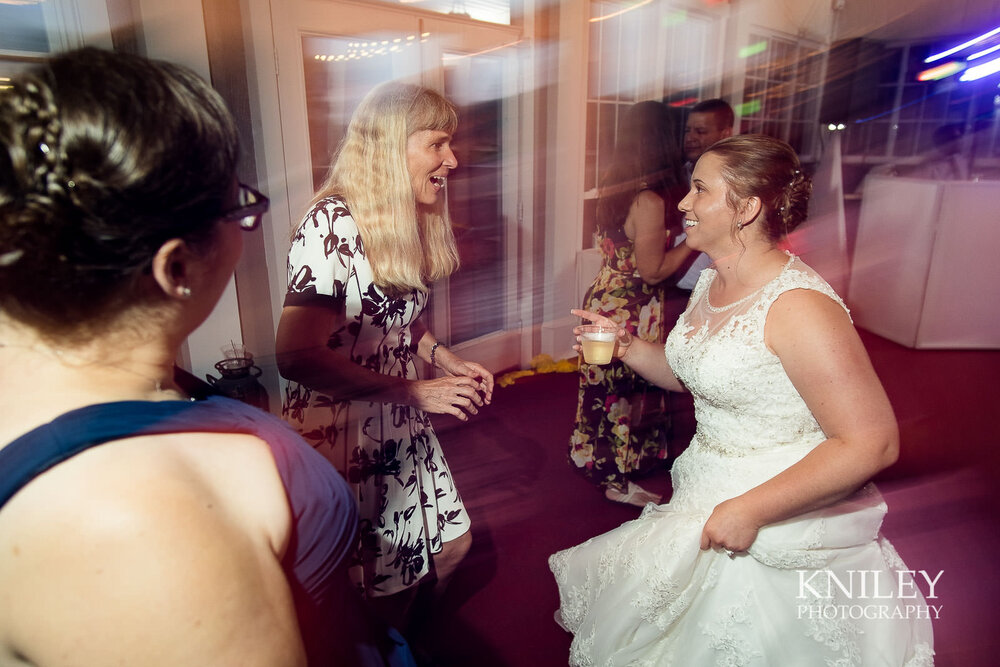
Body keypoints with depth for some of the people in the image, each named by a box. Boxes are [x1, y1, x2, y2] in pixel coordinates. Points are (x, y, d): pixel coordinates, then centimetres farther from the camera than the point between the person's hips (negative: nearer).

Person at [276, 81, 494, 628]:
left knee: (451, 546, 21)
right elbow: (297, 356, -27)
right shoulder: (332, 225, -22)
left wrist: (445, 359, 0)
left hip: (403, 428, 9)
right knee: (383, 589, 10)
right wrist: (415, 392, -25)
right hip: (343, 436, -8)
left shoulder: (410, 224, 6)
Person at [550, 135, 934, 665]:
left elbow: (873, 443, -26)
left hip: (778, 534, -8)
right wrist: (625, 346, -1)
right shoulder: (710, 284, 2)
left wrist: (751, 510, -26)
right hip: (704, 501, 8)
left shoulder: (799, 308, -26)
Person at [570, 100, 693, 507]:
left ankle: (592, 458, 40)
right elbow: (653, 271, -20)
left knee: (605, 388, 22)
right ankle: (616, 480, 24)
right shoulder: (650, 201, -23)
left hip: (605, 300, 8)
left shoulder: (614, 188, 3)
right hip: (632, 313, -8)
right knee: (627, 394, 7)